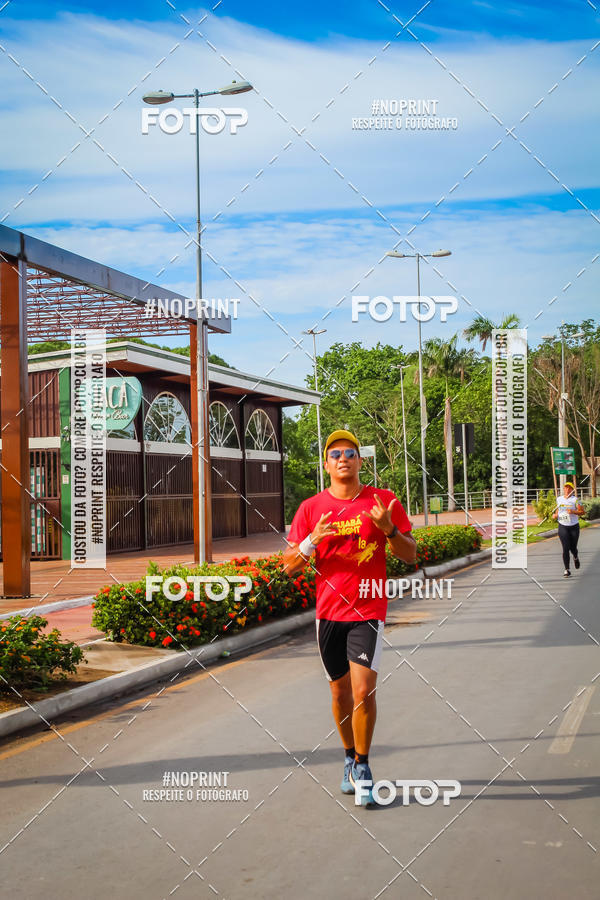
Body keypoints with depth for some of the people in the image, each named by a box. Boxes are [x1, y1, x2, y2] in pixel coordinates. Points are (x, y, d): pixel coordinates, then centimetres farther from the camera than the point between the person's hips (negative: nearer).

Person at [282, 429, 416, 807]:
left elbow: (410, 555, 2)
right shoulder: (311, 508, 3)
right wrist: (313, 541, -16)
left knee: (363, 689, -13)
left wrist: (388, 528, -17)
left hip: (368, 610, -2)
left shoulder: (384, 501, -1)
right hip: (329, 611, 2)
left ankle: (362, 766, 5)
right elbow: (289, 566, 3)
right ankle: (350, 758, 32)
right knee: (340, 690, 12)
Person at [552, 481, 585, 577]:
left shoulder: (575, 500, -7)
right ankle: (567, 569, -5)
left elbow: (583, 512, -11)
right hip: (562, 527, 1)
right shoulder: (559, 499, 5)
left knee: (573, 548, 8)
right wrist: (555, 515, 3)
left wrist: (573, 512, -27)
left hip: (574, 526, -1)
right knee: (565, 548, -11)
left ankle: (576, 557, 46)